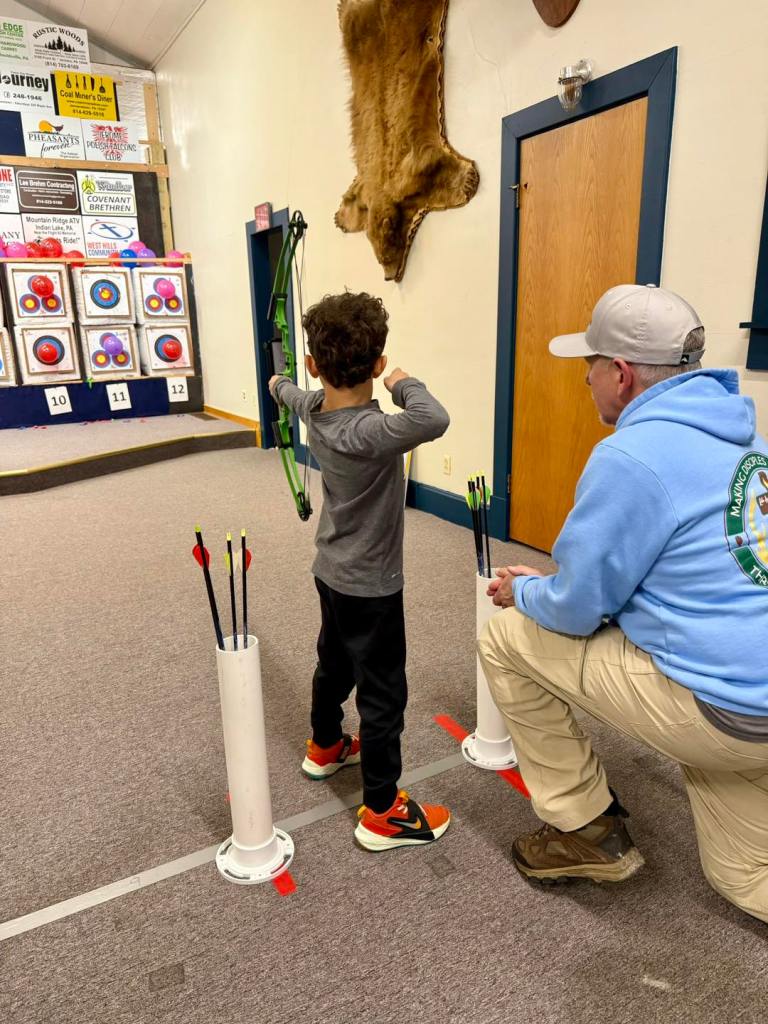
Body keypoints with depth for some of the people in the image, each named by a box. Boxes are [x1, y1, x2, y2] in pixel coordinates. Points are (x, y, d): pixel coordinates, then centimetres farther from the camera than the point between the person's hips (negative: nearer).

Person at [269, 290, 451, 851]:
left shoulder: (316, 409, -7)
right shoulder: (367, 434, -32)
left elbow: (295, 395, 16)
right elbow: (433, 420, -47)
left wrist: (279, 384, 40)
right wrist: (405, 383, -26)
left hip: (333, 573, 9)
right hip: (370, 587, -8)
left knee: (334, 664, 27)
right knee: (383, 694, 5)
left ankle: (325, 748, 51)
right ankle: (382, 813, 19)